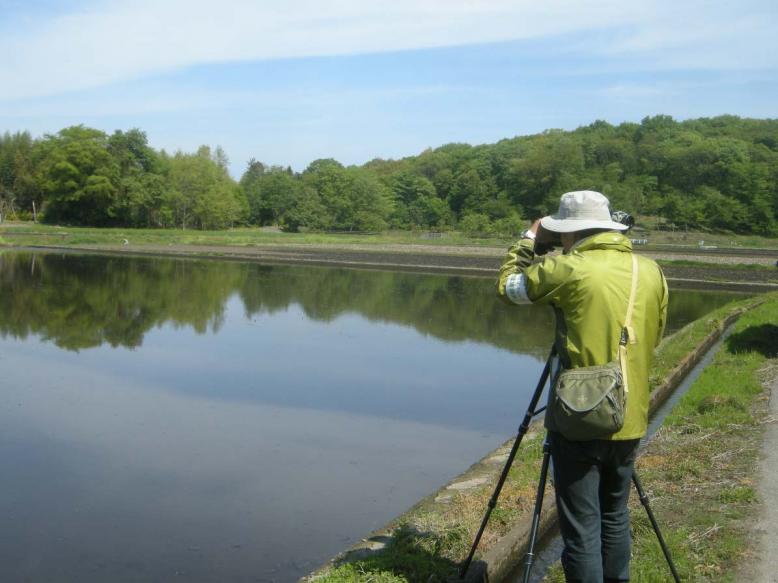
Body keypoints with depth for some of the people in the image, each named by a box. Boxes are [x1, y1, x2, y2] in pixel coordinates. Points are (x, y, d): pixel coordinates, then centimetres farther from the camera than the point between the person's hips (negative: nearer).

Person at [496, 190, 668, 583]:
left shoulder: (569, 270, -12)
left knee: (581, 529, 2)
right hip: (630, 420, 6)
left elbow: (507, 287, 1)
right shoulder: (651, 272, 4)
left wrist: (530, 238, 13)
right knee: (614, 518, 21)